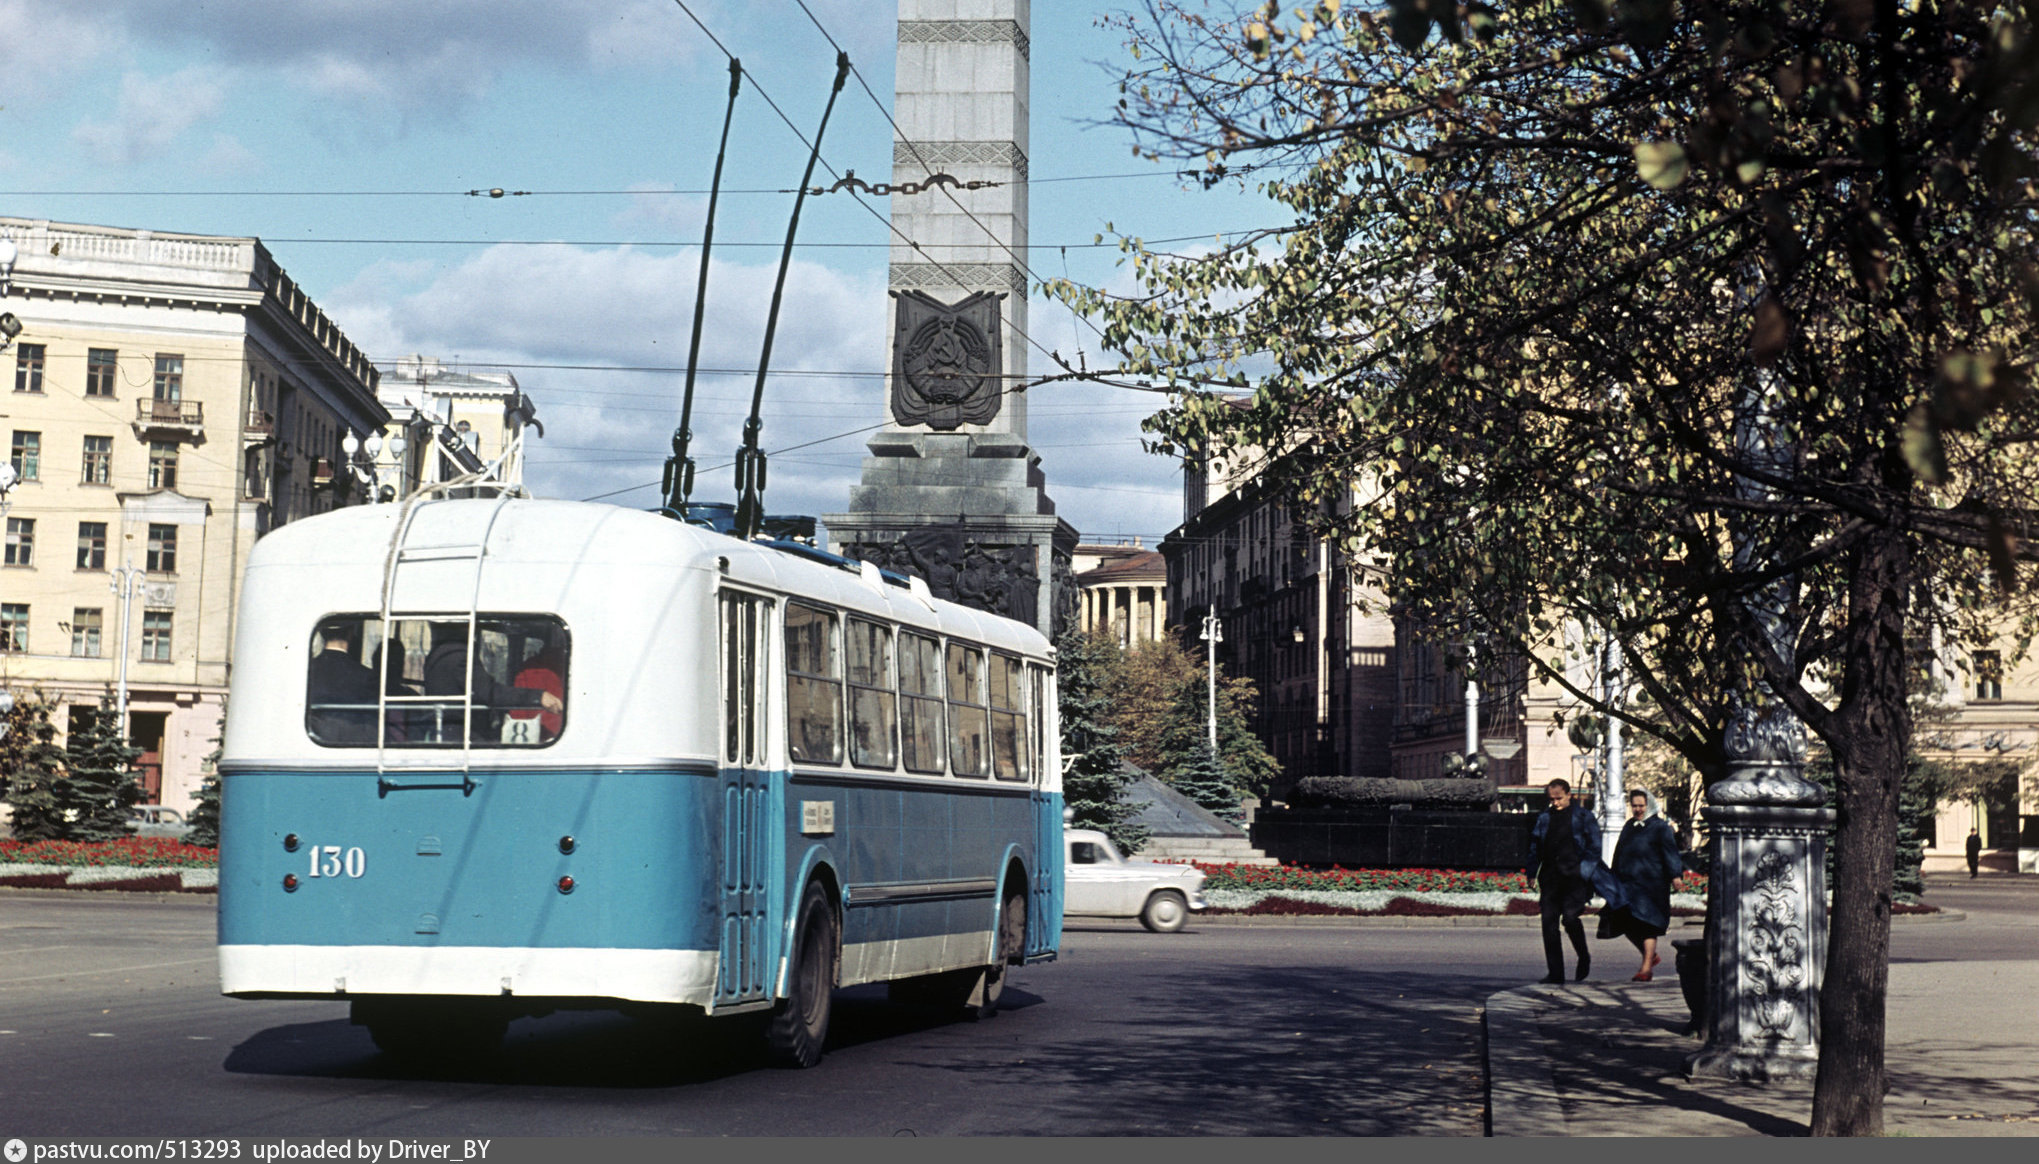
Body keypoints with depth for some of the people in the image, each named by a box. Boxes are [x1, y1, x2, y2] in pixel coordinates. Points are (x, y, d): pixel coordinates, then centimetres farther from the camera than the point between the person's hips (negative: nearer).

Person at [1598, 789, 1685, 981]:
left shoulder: (1660, 828, -3)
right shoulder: (1628, 826, 16)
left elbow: (1670, 853, -10)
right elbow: (1620, 853, 22)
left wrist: (1675, 875, -20)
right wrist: (1615, 878, 23)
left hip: (1651, 884, -6)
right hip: (1627, 883, 6)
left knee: (1646, 926, -6)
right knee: (1626, 924, 3)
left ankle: (1646, 968, -2)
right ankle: (1651, 956, 23)